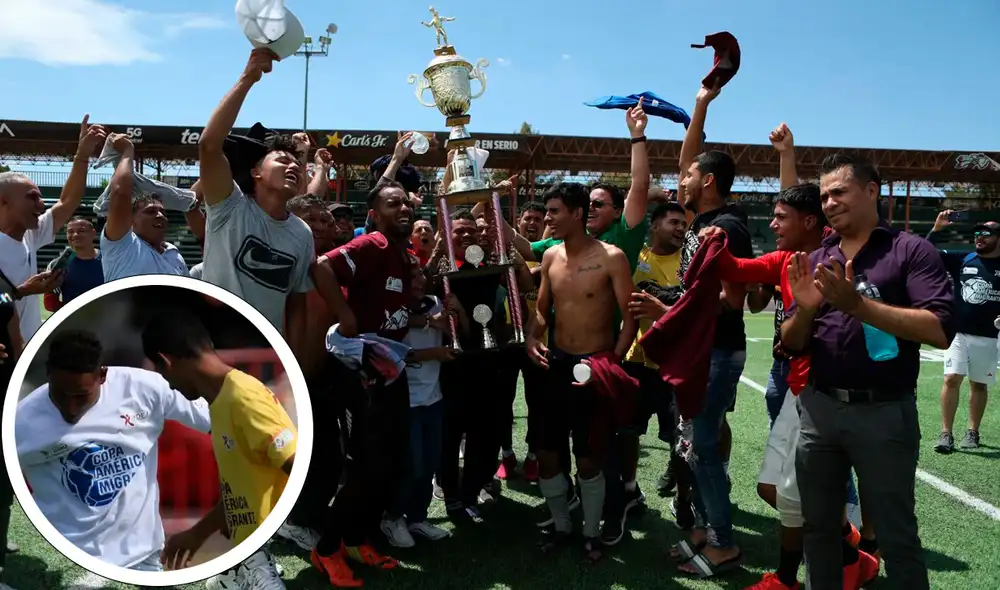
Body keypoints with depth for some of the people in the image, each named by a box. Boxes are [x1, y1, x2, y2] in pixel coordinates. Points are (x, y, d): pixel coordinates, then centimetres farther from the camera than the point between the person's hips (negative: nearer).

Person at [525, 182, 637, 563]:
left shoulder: (611, 258, -13)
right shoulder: (551, 256, 4)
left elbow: (630, 316, -12)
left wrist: (613, 361, -21)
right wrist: (532, 337, -8)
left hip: (596, 365, -5)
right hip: (557, 363, 5)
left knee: (589, 459, 4)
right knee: (546, 453, 8)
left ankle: (591, 533, 25)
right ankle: (561, 525, 29)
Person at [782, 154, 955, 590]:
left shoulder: (911, 251, -4)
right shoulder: (815, 261, 10)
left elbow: (940, 330, -17)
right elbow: (792, 343, 10)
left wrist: (858, 304, -22)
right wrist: (804, 309, -11)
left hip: (884, 412, -5)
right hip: (818, 408, 5)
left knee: (896, 535, 6)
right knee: (819, 526, 15)